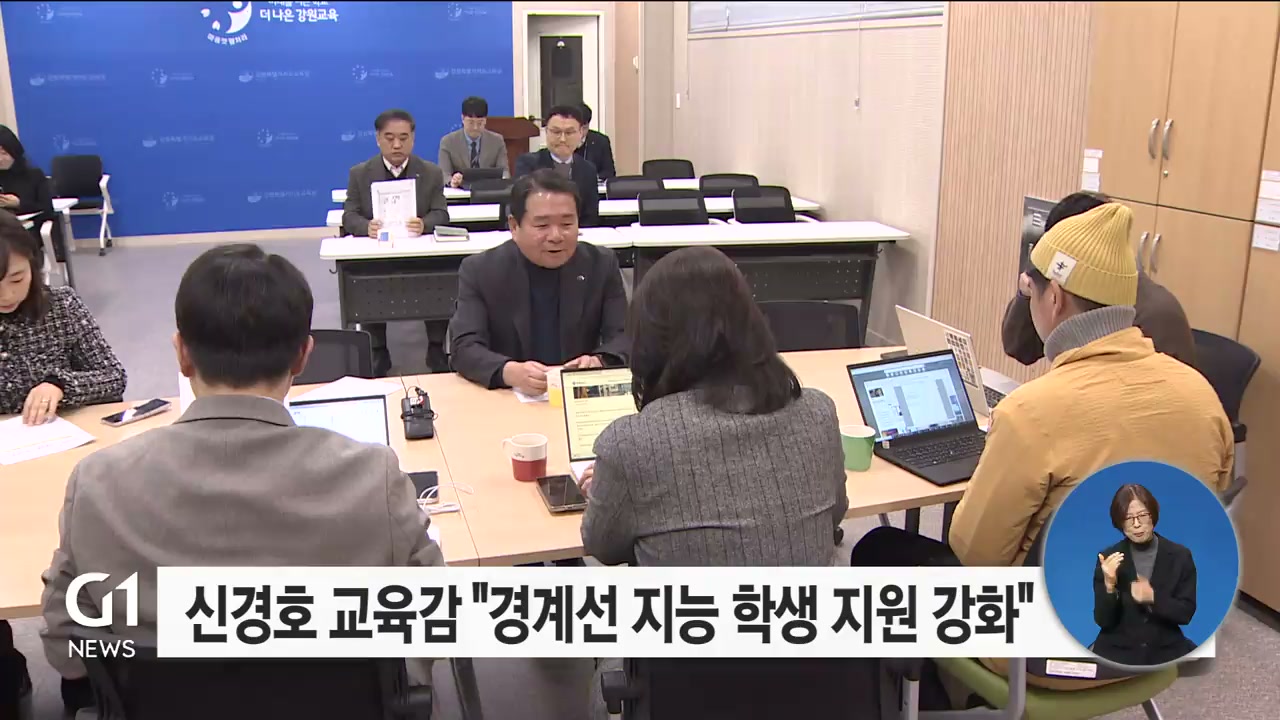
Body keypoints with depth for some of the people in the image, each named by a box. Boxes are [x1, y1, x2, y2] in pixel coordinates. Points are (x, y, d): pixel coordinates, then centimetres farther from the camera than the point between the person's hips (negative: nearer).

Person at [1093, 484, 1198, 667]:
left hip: (1166, 649, 3)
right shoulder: (1108, 557, -2)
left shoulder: (1180, 556, 1)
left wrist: (1153, 597, -19)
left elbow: (1186, 613, -1)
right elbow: (1102, 620, -5)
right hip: (1118, 651, -2)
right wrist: (1109, 585, -22)